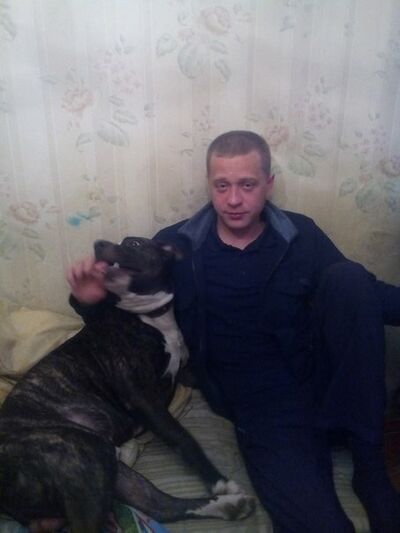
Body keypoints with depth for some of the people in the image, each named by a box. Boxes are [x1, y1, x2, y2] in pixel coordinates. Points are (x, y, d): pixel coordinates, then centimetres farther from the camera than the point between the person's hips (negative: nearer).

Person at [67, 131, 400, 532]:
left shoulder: (301, 236, 1)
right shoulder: (176, 246, -3)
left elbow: (366, 296, 9)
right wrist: (91, 299, -17)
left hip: (328, 386, 4)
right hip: (264, 411, -3)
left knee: (348, 278, -23)